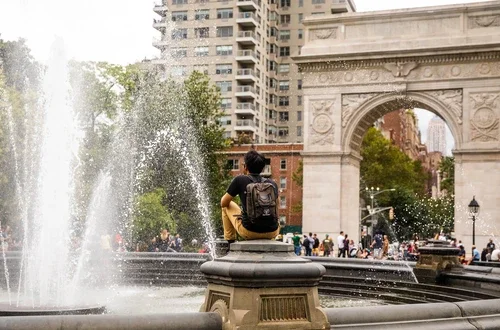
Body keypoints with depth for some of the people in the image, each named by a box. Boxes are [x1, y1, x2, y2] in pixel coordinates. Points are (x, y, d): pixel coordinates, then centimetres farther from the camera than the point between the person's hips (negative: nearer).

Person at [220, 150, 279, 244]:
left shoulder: (239, 180, -3)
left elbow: (223, 203, 9)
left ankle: (230, 243, 27)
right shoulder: (273, 184, 7)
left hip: (249, 232, -3)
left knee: (227, 206, 23)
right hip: (272, 233, 3)